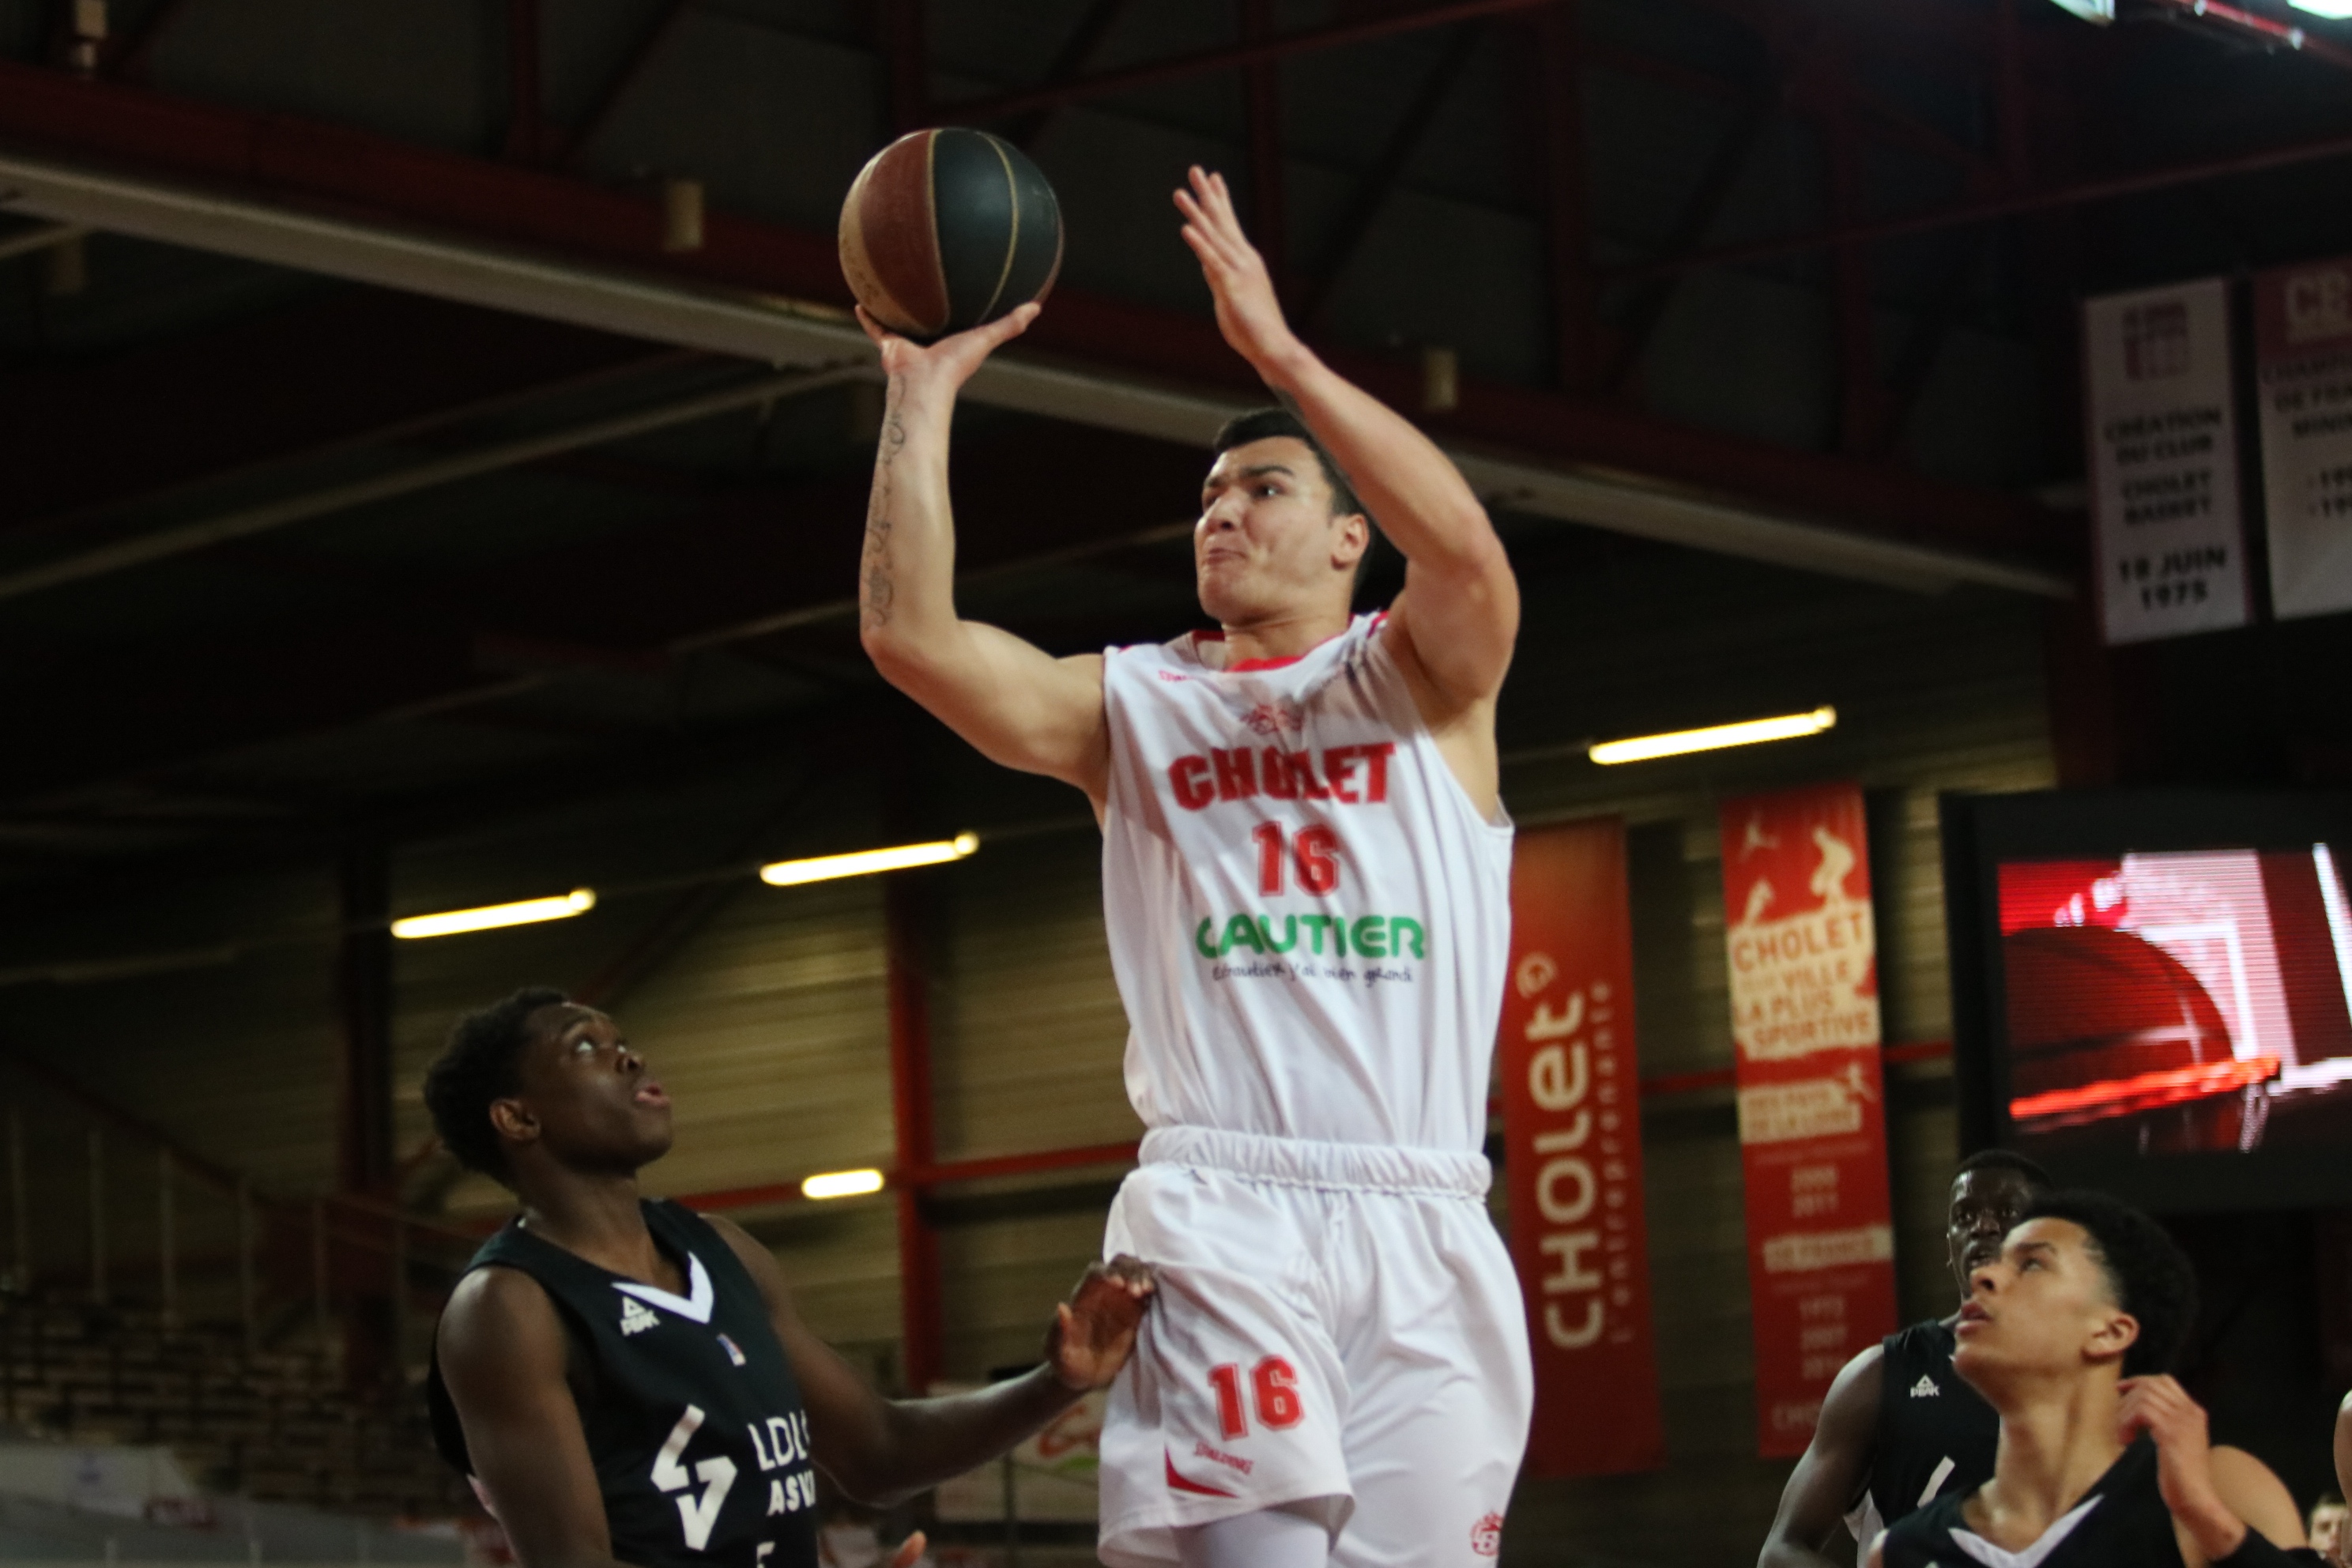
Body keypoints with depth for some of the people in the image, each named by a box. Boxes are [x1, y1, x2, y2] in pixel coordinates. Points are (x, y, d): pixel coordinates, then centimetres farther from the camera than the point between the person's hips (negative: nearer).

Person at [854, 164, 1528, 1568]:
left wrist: (1280, 351, -16)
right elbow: (910, 636, 1)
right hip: (1221, 1217, 0)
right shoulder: (1132, 705, 16)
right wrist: (923, 396, -2)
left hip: (1425, 1231, 1)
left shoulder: (1423, 680, 12)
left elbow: (1471, 557, -12)